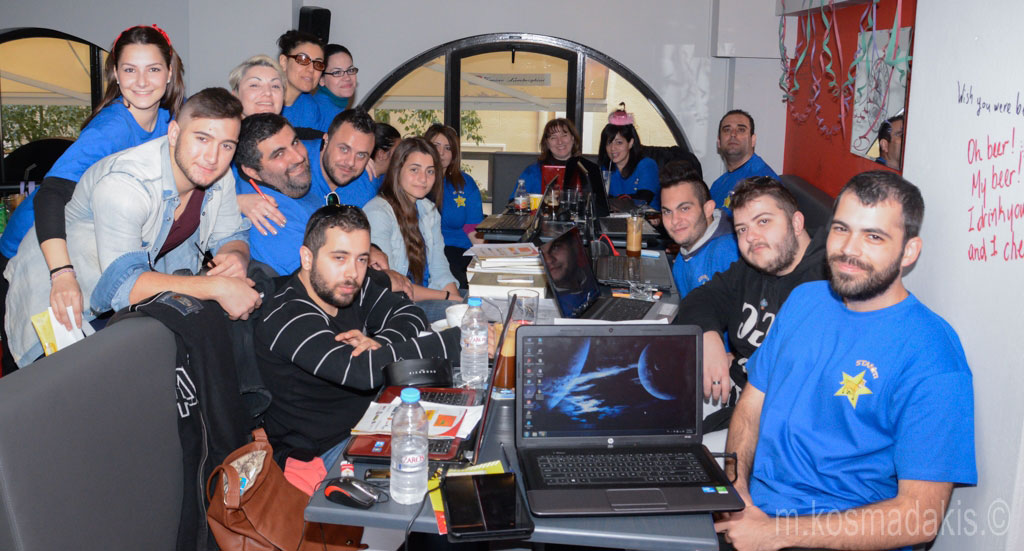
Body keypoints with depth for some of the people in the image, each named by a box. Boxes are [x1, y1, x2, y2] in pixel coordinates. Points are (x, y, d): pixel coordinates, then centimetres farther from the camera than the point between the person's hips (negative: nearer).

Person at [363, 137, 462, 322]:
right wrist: (446, 297, -17)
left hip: (427, 296, 8)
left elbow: (440, 269, 10)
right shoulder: (378, 213, -15)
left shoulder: (429, 210, 13)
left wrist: (457, 298, -11)